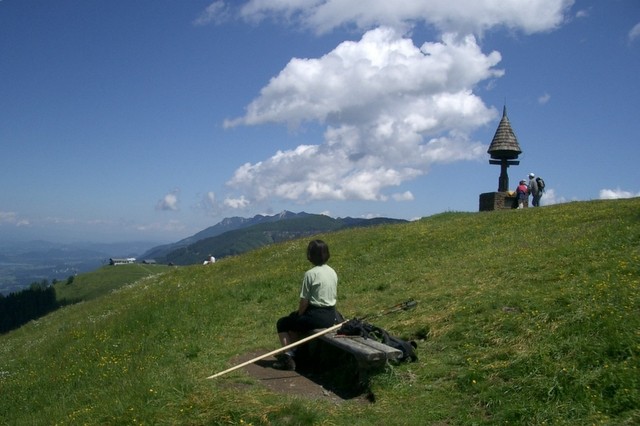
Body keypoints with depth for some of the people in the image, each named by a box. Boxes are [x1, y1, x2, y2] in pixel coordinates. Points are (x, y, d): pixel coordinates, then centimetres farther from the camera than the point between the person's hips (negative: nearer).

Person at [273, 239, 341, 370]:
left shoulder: (310, 274, -16)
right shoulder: (332, 272, 6)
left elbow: (304, 301, -14)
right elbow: (334, 296, 10)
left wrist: (299, 315, 5)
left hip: (316, 317, -8)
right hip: (331, 317, 8)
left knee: (282, 324, 13)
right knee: (295, 323, 32)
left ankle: (288, 357, 4)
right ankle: (293, 353, 34)